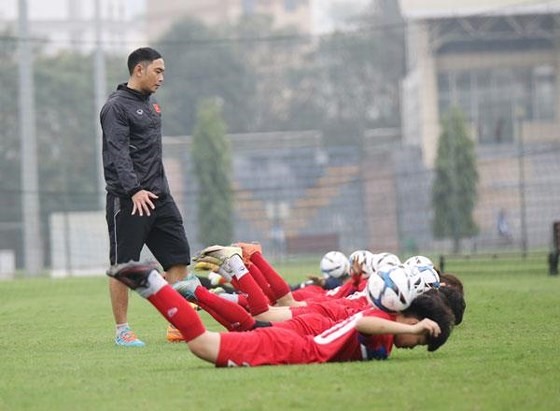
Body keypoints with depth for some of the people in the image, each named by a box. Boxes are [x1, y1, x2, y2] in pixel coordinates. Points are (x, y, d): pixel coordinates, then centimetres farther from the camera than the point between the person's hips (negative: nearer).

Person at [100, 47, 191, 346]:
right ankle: (122, 331, 6)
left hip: (159, 197, 8)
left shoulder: (151, 104, 17)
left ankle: (178, 326, 8)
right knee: (123, 266, -1)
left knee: (179, 257, 3)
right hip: (127, 199, -8)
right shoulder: (116, 107, -9)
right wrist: (134, 190, -29)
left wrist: (160, 188, 19)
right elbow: (118, 154, -19)